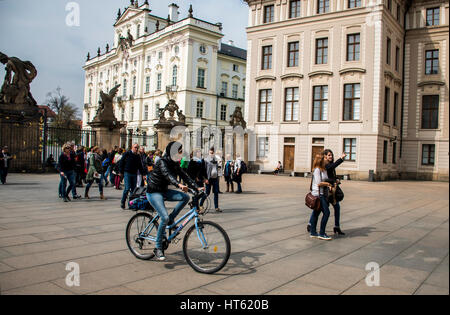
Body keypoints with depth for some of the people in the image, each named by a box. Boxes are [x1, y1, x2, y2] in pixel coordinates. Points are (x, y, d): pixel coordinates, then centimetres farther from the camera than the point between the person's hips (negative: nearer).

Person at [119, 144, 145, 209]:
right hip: (127, 173, -5)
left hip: (134, 174, 5)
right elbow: (121, 162, 1)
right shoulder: (127, 154, 0)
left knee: (133, 189, 3)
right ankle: (122, 202, 1)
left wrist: (142, 174, 13)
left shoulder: (138, 156, 15)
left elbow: (140, 166, 21)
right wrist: (121, 172, -3)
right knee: (127, 188, -12)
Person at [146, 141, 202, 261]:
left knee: (185, 197, -13)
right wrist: (179, 185, -55)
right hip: (154, 192, -7)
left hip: (164, 191, 8)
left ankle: (171, 220, 2)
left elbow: (184, 176, -2)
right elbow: (167, 175, -37)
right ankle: (158, 248, -7)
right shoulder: (162, 162, -19)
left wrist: (196, 187, -15)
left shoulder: (174, 164, 4)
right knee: (165, 217, -22)